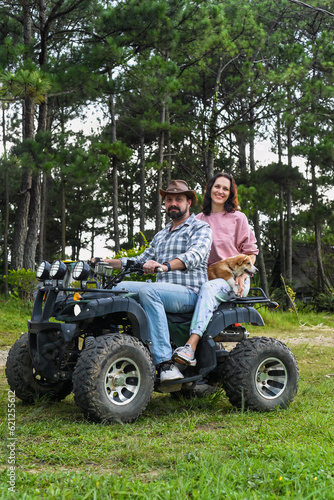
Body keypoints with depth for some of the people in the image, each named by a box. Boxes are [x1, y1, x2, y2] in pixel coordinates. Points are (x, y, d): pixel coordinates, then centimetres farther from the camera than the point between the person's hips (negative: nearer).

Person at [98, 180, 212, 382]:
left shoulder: (201, 227, 4)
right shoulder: (161, 236, 28)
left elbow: (194, 255, -17)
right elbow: (141, 261, 30)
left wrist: (166, 266, -36)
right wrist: (109, 262, 16)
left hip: (190, 292, -7)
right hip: (164, 291, 7)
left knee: (149, 290, -35)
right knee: (121, 287, -14)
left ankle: (165, 361, -39)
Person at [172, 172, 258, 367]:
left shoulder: (238, 218, 7)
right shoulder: (199, 220, 16)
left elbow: (251, 252, 6)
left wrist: (242, 276, -9)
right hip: (208, 276, 4)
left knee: (209, 288, -37)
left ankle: (191, 346, -51)